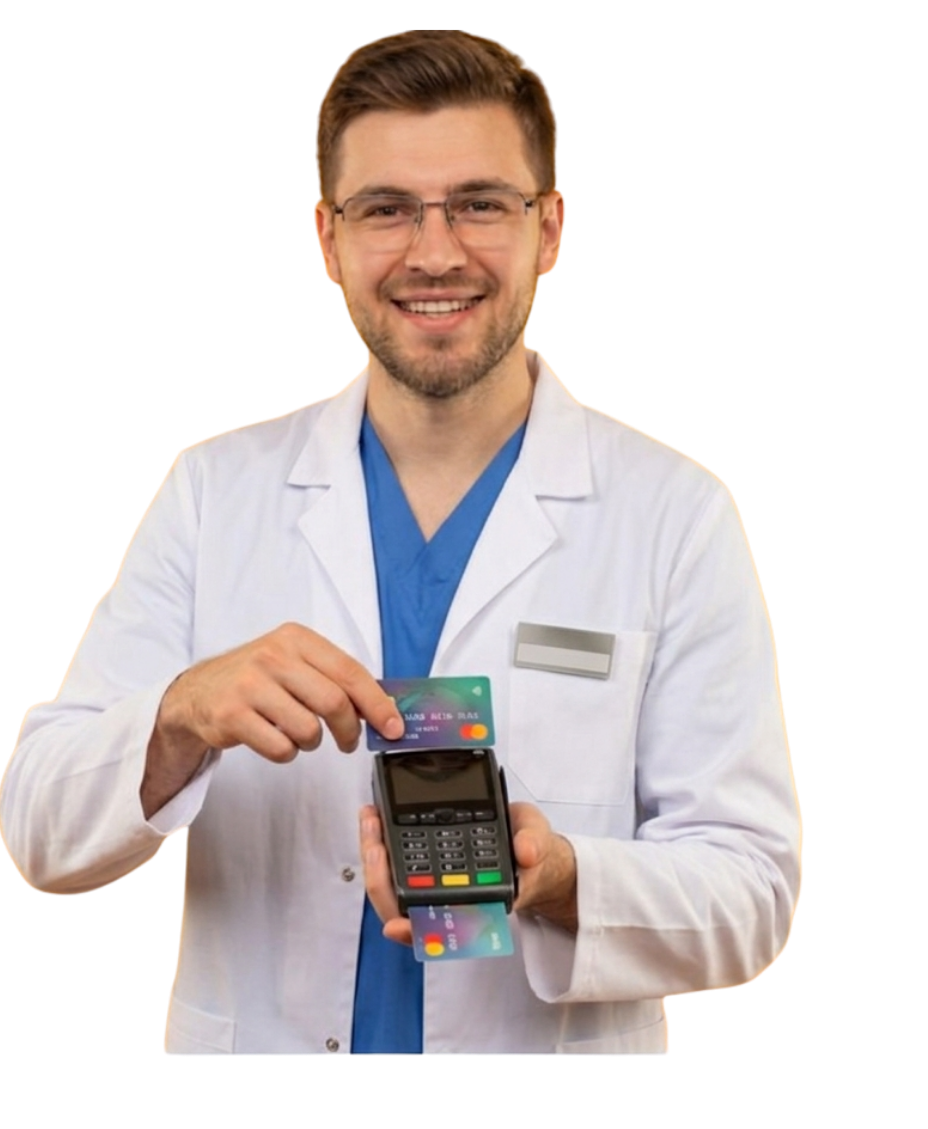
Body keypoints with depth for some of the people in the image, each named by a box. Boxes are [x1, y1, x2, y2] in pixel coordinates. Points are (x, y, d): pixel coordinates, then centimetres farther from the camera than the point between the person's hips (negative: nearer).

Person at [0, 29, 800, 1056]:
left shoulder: (677, 515, -6)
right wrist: (185, 718, -25)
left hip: (556, 1040, -1)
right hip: (251, 1031, 1)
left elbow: (750, 889, -8)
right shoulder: (214, 490, -1)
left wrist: (558, 883, -27)